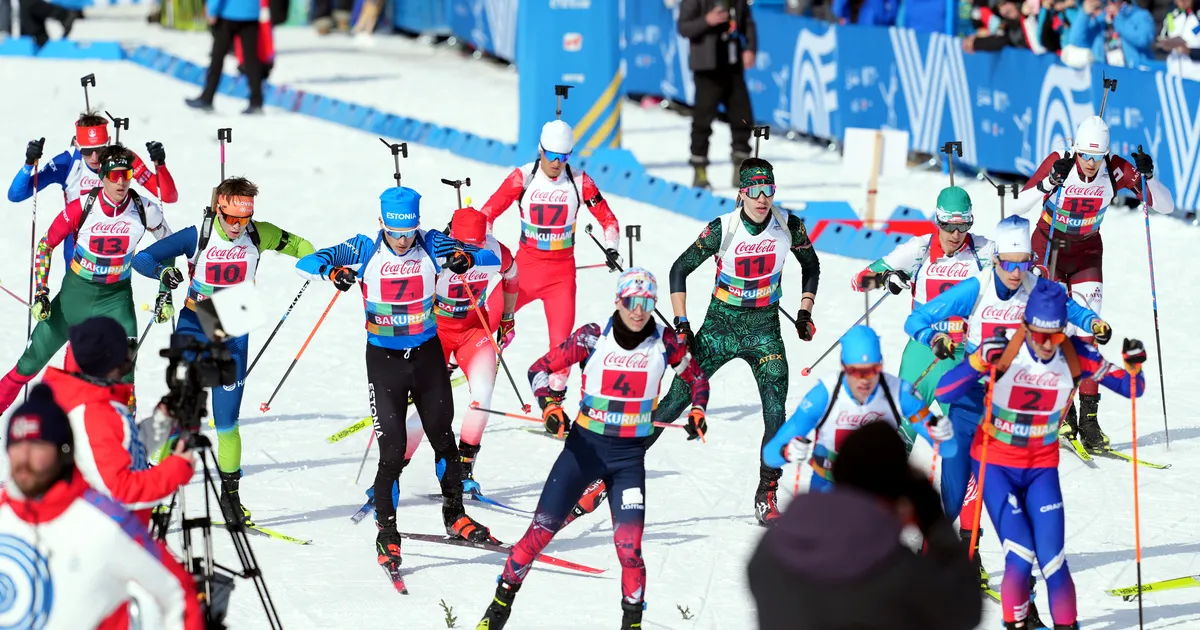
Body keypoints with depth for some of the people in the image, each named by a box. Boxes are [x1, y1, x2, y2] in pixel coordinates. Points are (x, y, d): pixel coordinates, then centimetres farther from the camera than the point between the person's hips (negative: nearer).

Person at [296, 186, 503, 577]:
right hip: (384, 358, -2)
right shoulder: (365, 250, -11)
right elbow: (306, 262, -15)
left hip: (427, 354, 2)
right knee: (392, 450, -6)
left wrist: (467, 258, -32)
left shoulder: (431, 246, -8)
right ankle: (386, 533, 8)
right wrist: (333, 271, -36)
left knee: (443, 438, 9)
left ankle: (455, 516, 28)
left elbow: (493, 258, -9)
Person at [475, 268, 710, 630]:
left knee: (629, 545, -12)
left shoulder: (665, 344, -4)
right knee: (541, 530, -4)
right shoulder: (592, 339, -8)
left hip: (630, 455, 0)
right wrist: (549, 407, -16)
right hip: (584, 446, 0)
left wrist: (697, 411, -4)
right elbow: (540, 369, 0)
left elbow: (696, 377, 14)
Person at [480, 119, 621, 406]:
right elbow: (488, 213, -3)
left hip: (562, 272, 0)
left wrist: (611, 248, -9)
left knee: (561, 341, -8)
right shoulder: (523, 178, -7)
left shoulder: (579, 181, -5)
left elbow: (607, 219, 5)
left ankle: (556, 396, 11)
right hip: (525, 265, 0)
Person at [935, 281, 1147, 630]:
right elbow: (943, 393, -23)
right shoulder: (1001, 350, -20)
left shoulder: (1076, 355, -12)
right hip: (995, 464, -2)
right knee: (1020, 557, -15)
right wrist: (979, 362, -38)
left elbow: (1130, 388, -2)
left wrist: (1134, 366, -24)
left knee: (1053, 559, -9)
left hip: (1042, 468, 2)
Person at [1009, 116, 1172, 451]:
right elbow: (1017, 206, -27)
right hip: (1048, 247, -1)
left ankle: (1089, 419, -10)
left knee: (1087, 331, -9)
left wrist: (1147, 177, -34)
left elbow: (1166, 206, -16)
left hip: (1087, 252, 1)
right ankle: (1062, 410, 1)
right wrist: (1049, 183, -41)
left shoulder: (1116, 170, -17)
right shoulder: (1058, 163, -21)